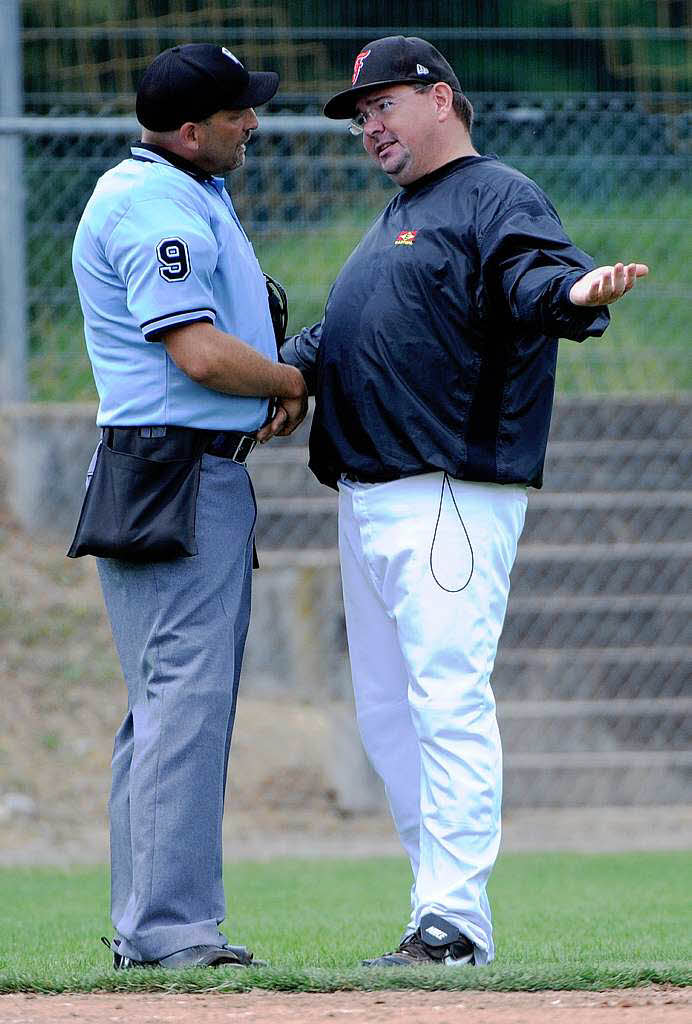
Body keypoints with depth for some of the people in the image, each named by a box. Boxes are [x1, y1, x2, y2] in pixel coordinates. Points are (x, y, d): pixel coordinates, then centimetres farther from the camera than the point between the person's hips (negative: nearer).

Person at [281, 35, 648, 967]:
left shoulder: (497, 198, -6)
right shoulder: (394, 221, 23)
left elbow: (536, 275, -25)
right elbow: (336, 335, 29)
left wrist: (577, 293, -48)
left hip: (452, 497, -10)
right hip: (366, 498, 10)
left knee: (448, 702, -14)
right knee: (387, 714, 11)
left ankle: (454, 923, -16)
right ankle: (444, 912, 17)